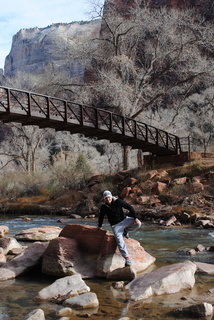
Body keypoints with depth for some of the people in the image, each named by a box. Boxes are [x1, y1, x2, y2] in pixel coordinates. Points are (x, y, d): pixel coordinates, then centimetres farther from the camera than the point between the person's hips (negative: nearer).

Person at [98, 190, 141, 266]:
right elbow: (101, 217, 11)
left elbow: (129, 207, -10)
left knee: (138, 223, -21)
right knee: (120, 242, -18)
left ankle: (125, 231, 5)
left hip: (124, 220, 1)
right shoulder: (104, 207, -6)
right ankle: (127, 258, -13)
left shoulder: (118, 201, -11)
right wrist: (99, 226, 21)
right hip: (115, 226, -1)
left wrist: (135, 218, -17)